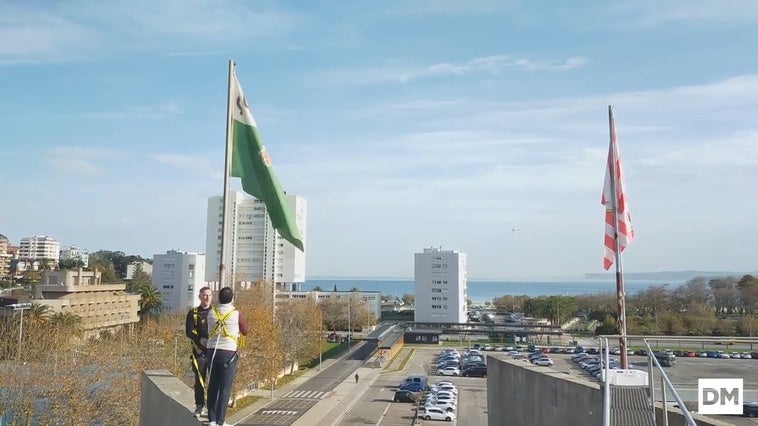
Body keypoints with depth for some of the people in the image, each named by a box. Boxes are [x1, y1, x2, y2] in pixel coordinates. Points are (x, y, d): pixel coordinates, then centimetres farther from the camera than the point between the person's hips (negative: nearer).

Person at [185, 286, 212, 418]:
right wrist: (200, 339, -19)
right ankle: (199, 405, 14)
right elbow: (188, 331, -2)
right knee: (199, 379, 2)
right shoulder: (193, 313, 5)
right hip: (199, 350, -1)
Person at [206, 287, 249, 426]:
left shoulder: (211, 313, 1)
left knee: (212, 386, 13)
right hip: (228, 353, -4)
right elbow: (245, 331, 6)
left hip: (212, 351, 4)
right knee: (225, 388, 2)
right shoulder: (236, 314, -8)